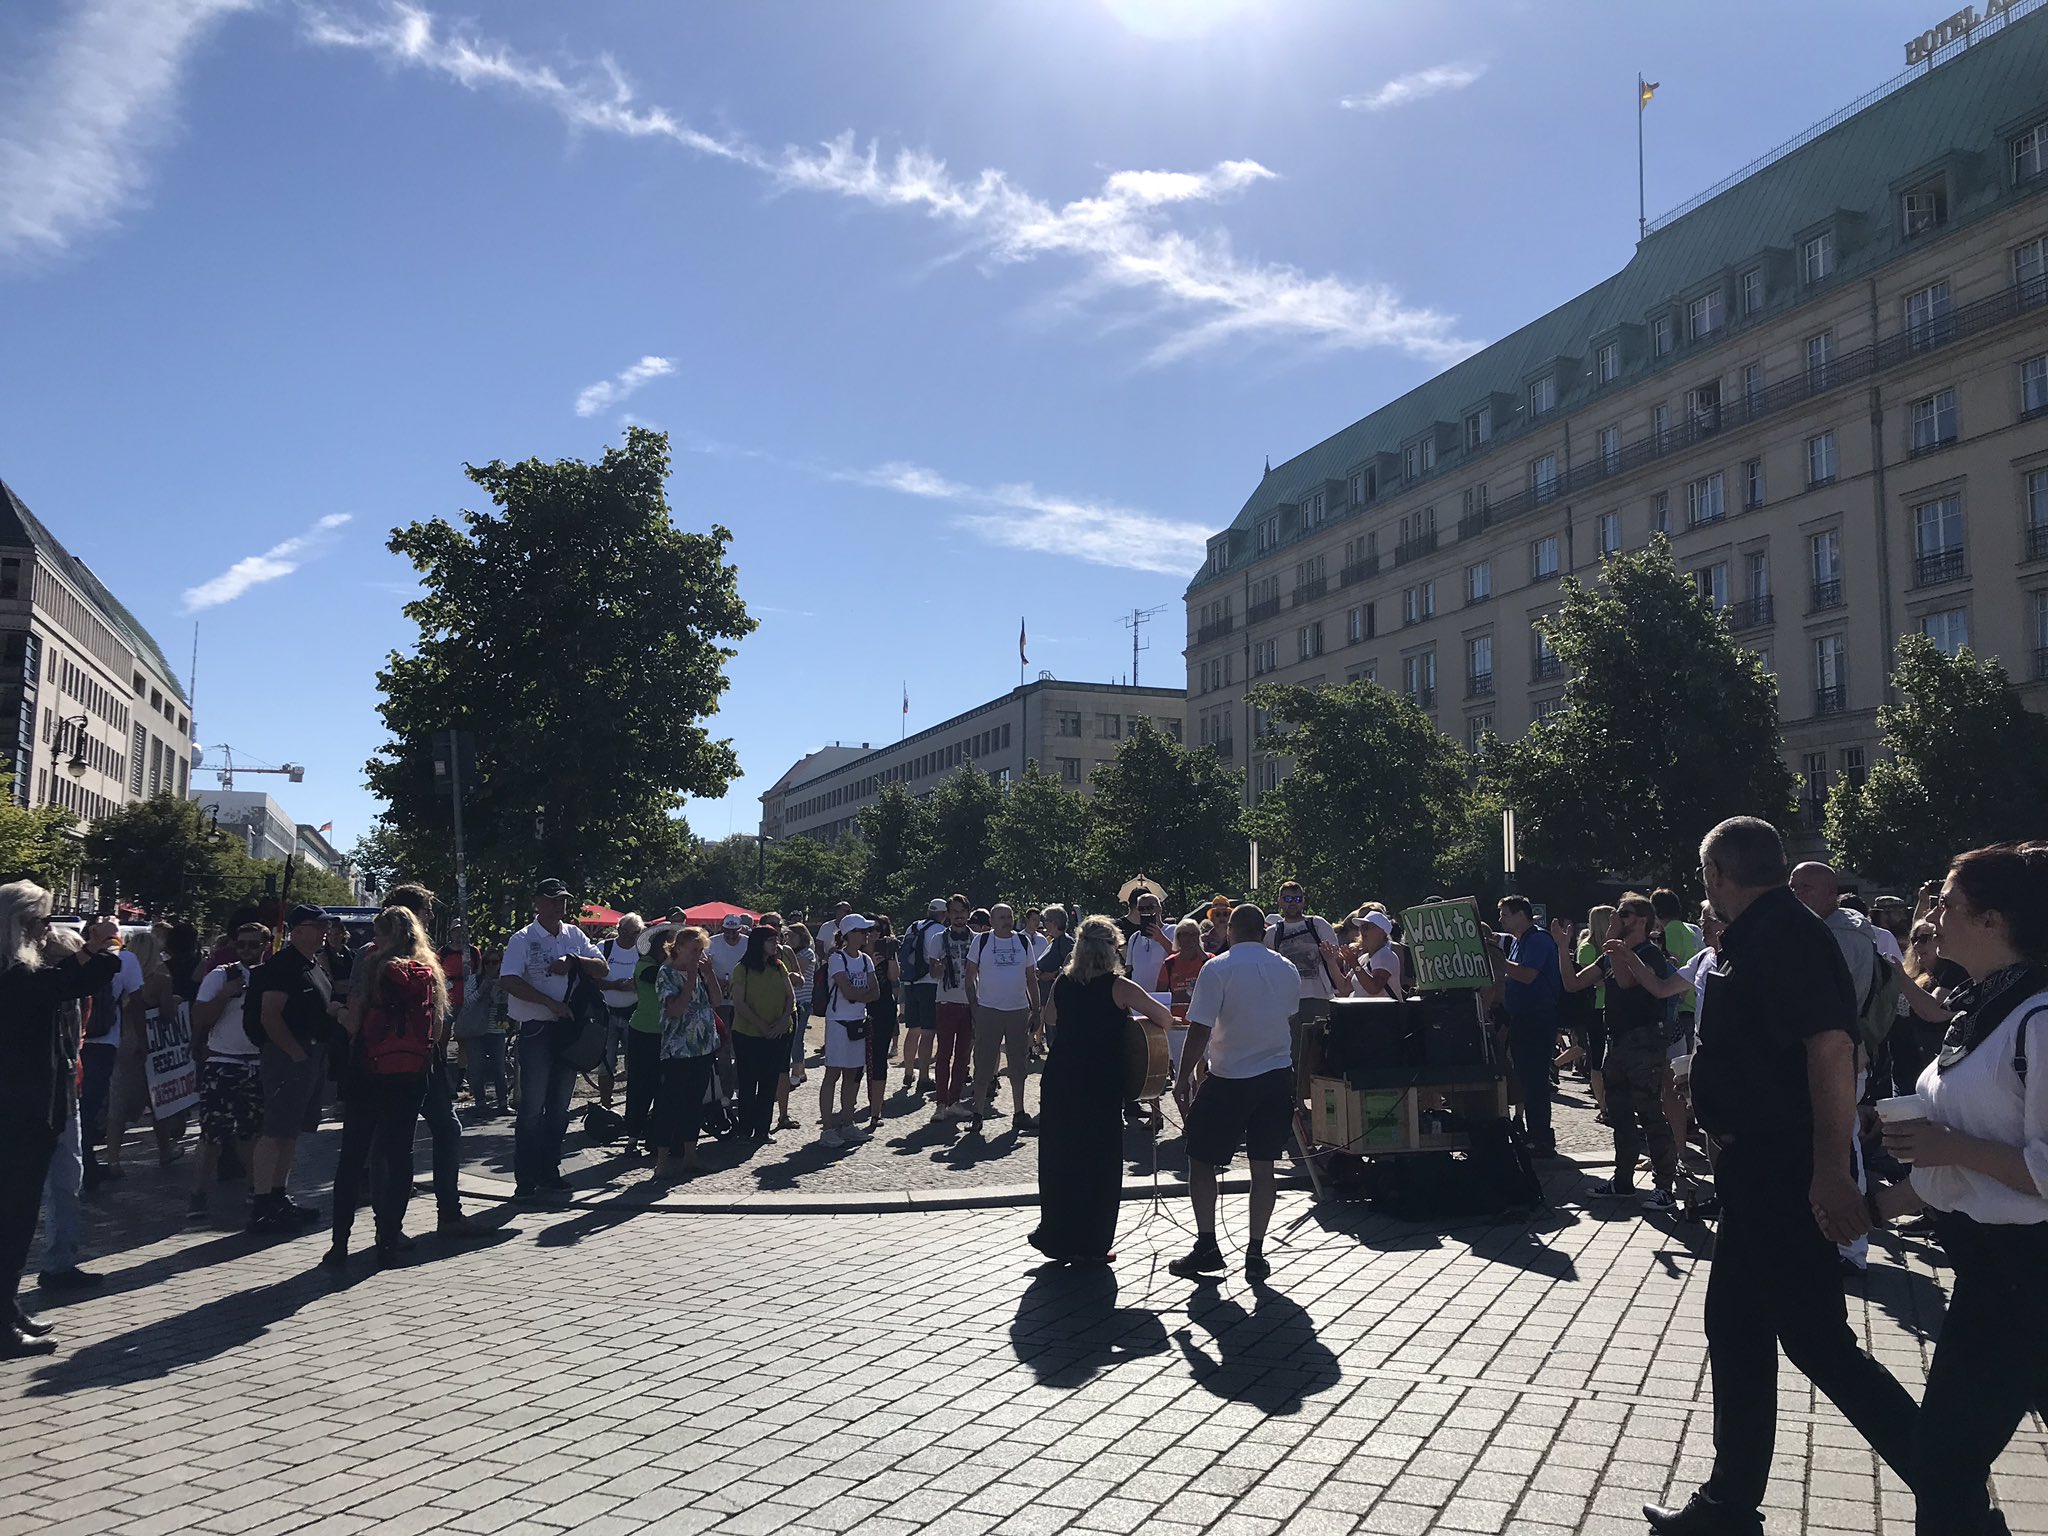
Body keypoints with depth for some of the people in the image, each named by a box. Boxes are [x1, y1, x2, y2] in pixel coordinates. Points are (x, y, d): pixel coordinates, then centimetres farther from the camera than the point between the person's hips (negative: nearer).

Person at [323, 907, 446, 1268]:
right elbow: (438, 1028, 6)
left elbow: (352, 1024, -7)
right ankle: (389, 1238, 8)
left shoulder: (375, 968, -5)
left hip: (369, 1071, -2)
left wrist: (340, 1013, 13)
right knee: (399, 1152, 8)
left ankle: (340, 1243, 3)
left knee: (352, 1156, 5)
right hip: (413, 1073, 2)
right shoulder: (429, 973, 4)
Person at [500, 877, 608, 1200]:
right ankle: (526, 1180, 3)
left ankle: (549, 1173, 21)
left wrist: (573, 961, -11)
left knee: (559, 1107, 11)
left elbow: (602, 969, 8)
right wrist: (552, 1004, -20)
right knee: (532, 1108, -4)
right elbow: (509, 981, -17)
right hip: (535, 1031, -5)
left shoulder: (574, 935, 11)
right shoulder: (523, 940, -5)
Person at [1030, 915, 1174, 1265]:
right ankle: (1091, 1245, 14)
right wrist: (1139, 1015, 13)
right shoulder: (1118, 986, -10)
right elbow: (1165, 1018, -5)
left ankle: (1057, 1238, 24)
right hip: (1102, 1084, -4)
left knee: (1059, 1160, 14)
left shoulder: (1063, 982, 3)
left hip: (1059, 1080, 4)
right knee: (1099, 1163, 8)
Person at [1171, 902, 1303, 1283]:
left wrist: (1185, 1076, -4)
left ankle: (1206, 1247, 5)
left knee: (1200, 1160, 8)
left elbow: (1199, 1029, -14)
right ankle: (1256, 1253, 9)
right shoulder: (1288, 970, 5)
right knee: (1263, 1167, 8)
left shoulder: (1217, 969, -11)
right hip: (1278, 1078, 5)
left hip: (1228, 1080, -4)